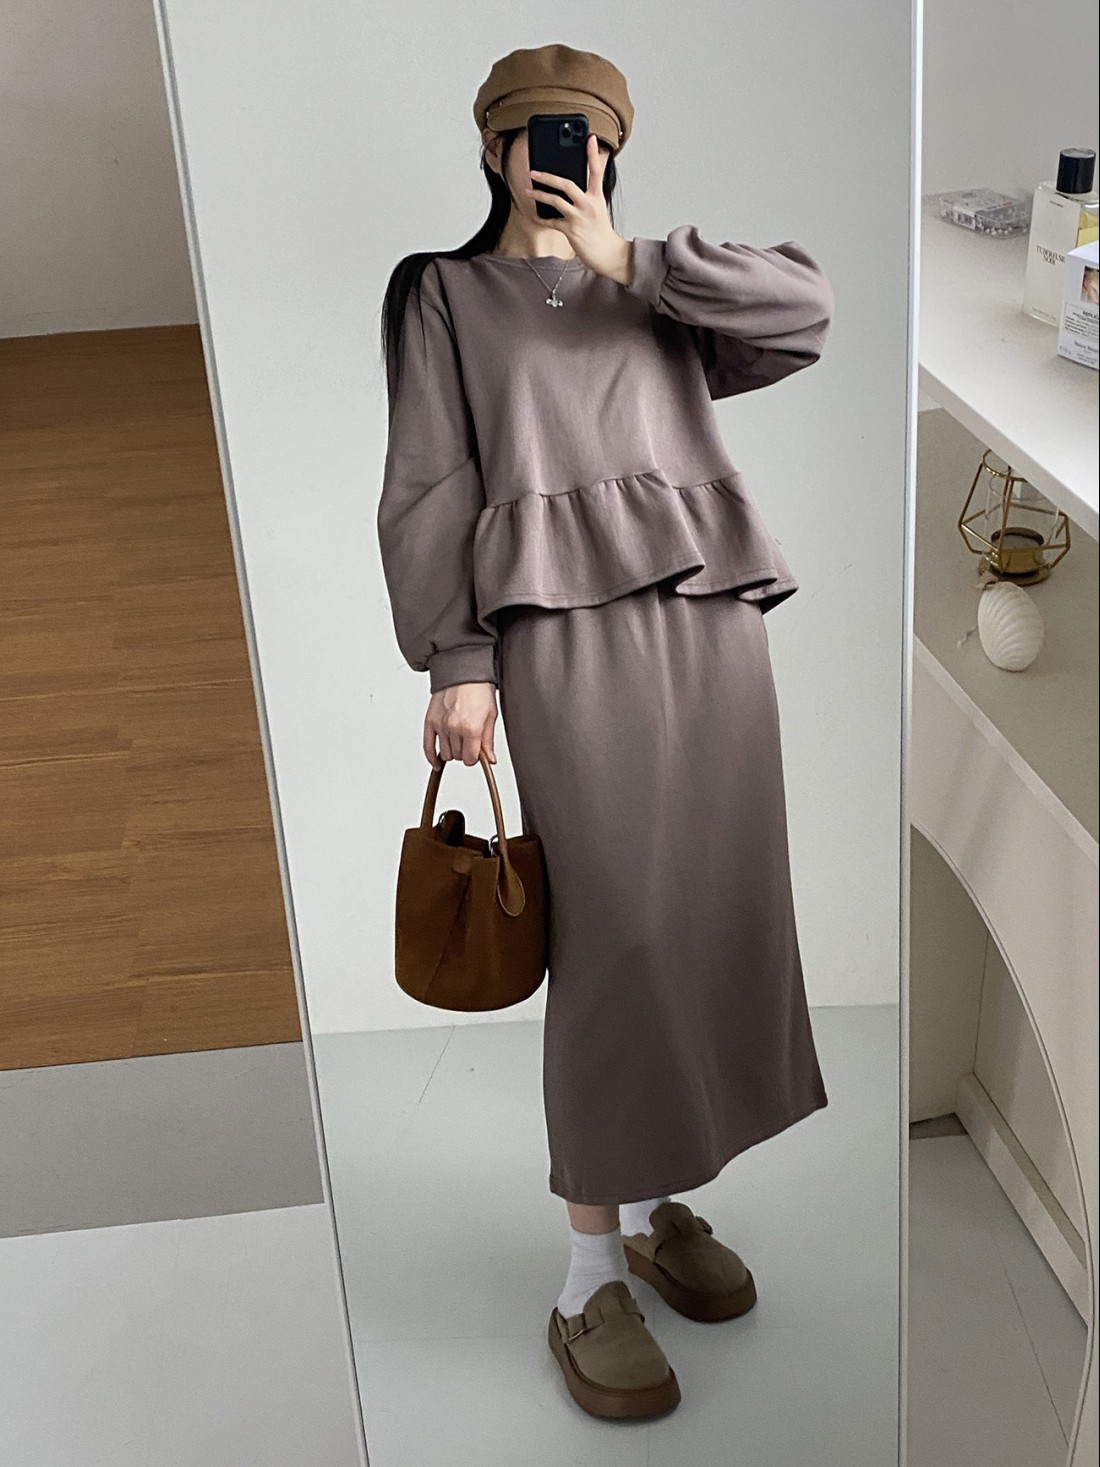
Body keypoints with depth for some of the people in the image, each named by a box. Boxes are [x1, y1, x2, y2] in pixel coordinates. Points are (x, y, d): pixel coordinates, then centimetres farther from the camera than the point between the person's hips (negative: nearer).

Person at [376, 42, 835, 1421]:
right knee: (617, 930, -12)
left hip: (712, 613, 4)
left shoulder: (656, 289, 23)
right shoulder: (446, 293, 15)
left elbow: (806, 304, 5)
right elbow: (430, 488, 4)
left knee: (716, 917, 3)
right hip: (568, 627, -4)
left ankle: (657, 1200, 19)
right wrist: (456, 662, -8)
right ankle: (592, 1276, -3)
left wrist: (628, 262, 4)